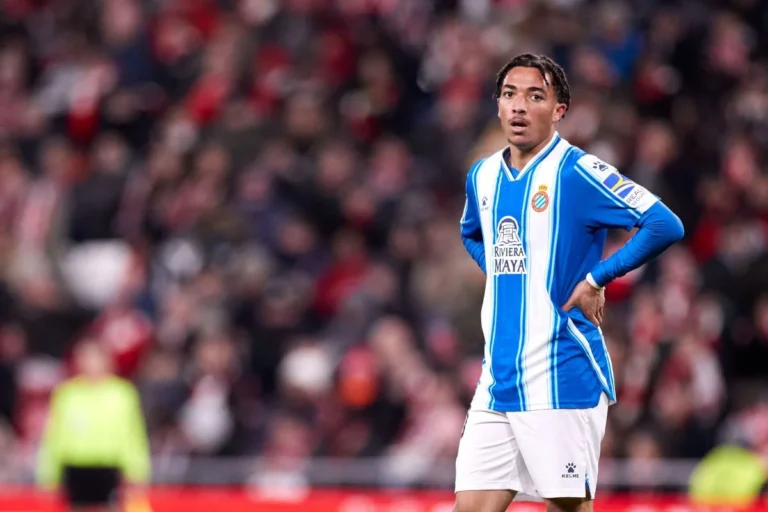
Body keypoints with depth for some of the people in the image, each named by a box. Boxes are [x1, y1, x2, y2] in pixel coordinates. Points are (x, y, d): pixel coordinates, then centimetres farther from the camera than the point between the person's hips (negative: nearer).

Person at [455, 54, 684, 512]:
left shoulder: (577, 172, -10)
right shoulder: (483, 176, 12)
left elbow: (665, 226, -17)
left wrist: (596, 280, -13)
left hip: (562, 382, -6)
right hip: (497, 381, 6)